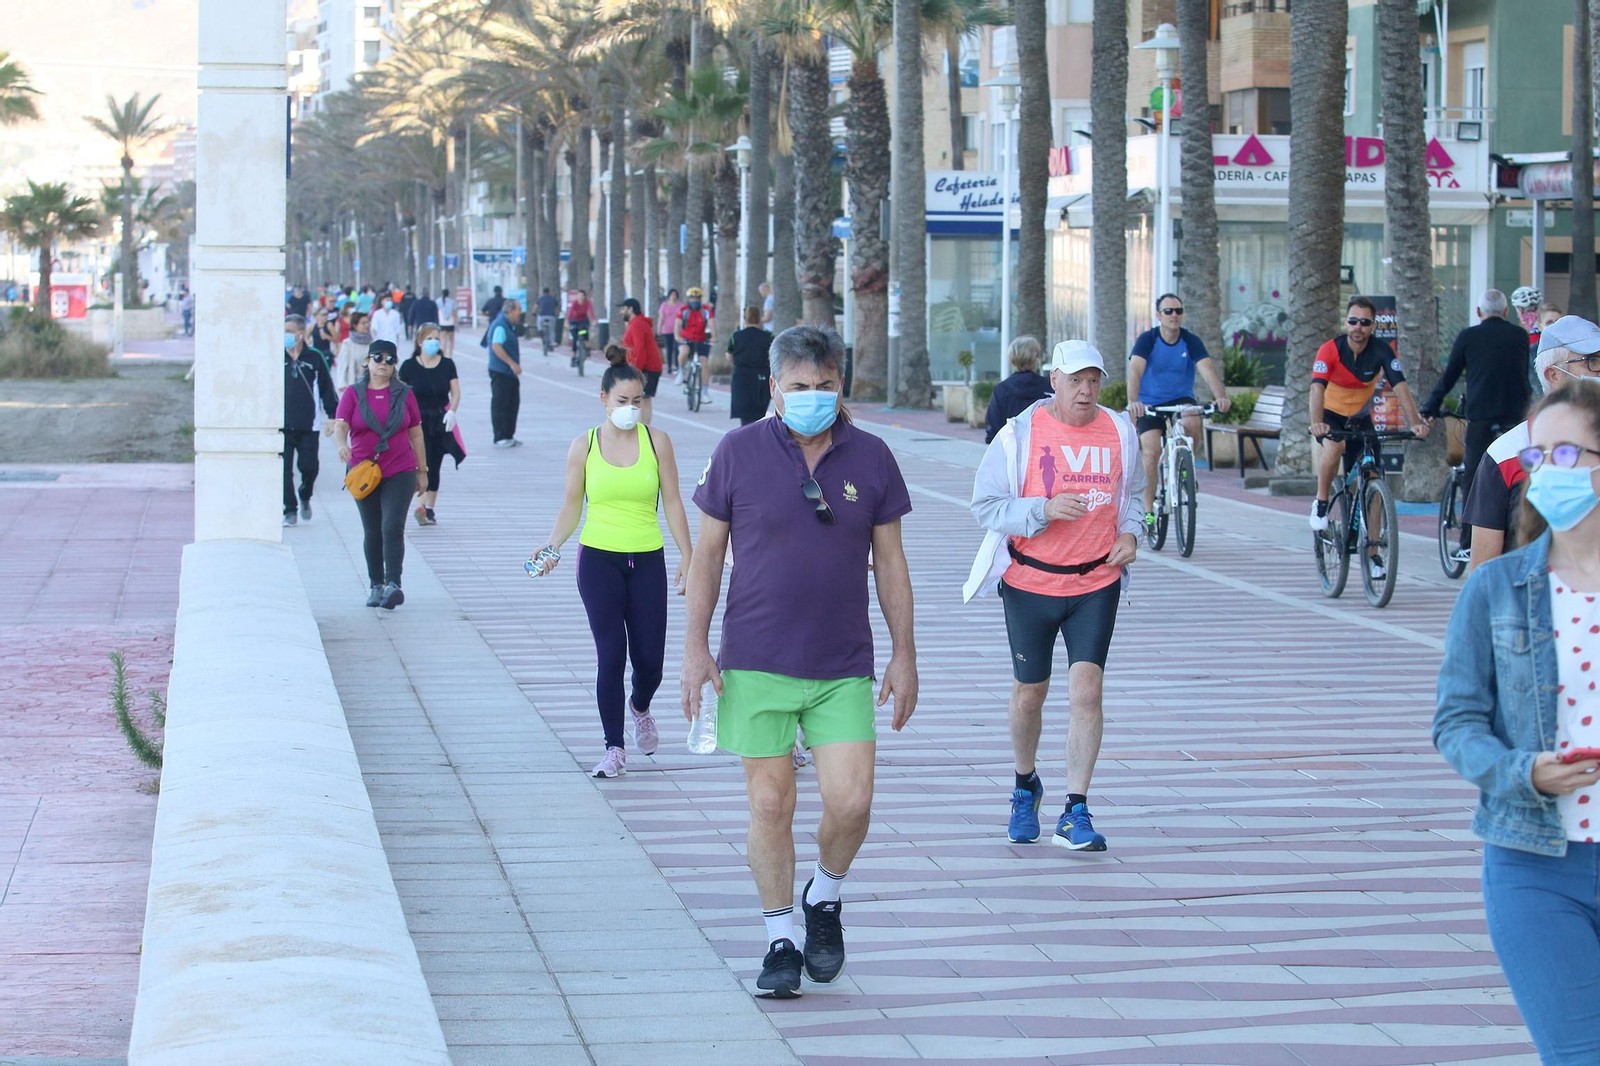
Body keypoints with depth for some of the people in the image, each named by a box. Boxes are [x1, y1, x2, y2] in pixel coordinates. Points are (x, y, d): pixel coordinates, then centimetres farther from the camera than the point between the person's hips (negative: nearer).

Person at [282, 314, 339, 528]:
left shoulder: (315, 358, 3)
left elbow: (326, 389, 8)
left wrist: (333, 416, 4)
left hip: (308, 426, -1)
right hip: (281, 426, 1)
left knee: (309, 467, -2)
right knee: (284, 470, -3)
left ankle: (305, 497, 27)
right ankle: (290, 511, 6)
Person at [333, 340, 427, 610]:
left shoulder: (404, 394, 6)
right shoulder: (353, 394, 4)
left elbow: (416, 434, 11)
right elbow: (340, 425, -9)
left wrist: (422, 471, 12)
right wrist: (342, 444, -31)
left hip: (400, 471, -1)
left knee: (393, 527, -16)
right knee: (372, 532, 9)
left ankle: (393, 585, -23)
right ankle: (376, 585, 21)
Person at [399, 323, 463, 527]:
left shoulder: (447, 364, 4)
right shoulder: (409, 366, -2)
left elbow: (456, 393, 3)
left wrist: (451, 411, -14)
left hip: (441, 422, 3)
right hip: (417, 422, -3)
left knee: (434, 467, 8)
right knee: (423, 464, -17)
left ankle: (429, 509, 16)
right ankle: (422, 506, -23)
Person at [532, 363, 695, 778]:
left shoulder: (656, 441, 3)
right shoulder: (583, 447, 3)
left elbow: (672, 502, 4)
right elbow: (572, 506, 7)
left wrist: (688, 556, -1)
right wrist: (552, 545, -8)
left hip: (647, 561, 1)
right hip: (599, 560, -1)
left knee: (649, 659, 1)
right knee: (611, 656, -6)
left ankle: (640, 708, 36)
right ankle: (615, 748, 3)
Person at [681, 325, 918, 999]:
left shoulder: (871, 459, 3)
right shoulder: (739, 453, -2)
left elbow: (890, 560, 9)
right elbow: (707, 553, 3)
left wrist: (904, 653, 7)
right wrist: (696, 647, -2)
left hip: (843, 667, 1)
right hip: (757, 664, -1)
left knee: (851, 803, -6)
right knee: (771, 804, 1)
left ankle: (824, 897, 24)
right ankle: (780, 940, 15)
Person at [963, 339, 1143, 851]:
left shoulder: (1119, 433, 2)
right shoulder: (1020, 434, -9)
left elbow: (1131, 495, 19)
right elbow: (986, 507, -9)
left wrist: (1130, 532, -1)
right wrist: (1044, 509, -23)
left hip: (1096, 584, 1)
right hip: (1030, 583, -1)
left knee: (1086, 690, -12)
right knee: (1029, 694, 12)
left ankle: (1075, 814, -7)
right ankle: (1026, 788, 38)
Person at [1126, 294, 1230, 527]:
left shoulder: (1191, 342, -9)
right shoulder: (1147, 340, -13)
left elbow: (1208, 370, -22)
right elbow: (1135, 371, -27)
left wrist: (1221, 396, -41)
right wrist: (1133, 401, -45)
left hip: (1181, 399, 1)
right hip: (1150, 403, -1)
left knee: (1192, 421, -32)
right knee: (1151, 452, -17)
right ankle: (1148, 510, -5)